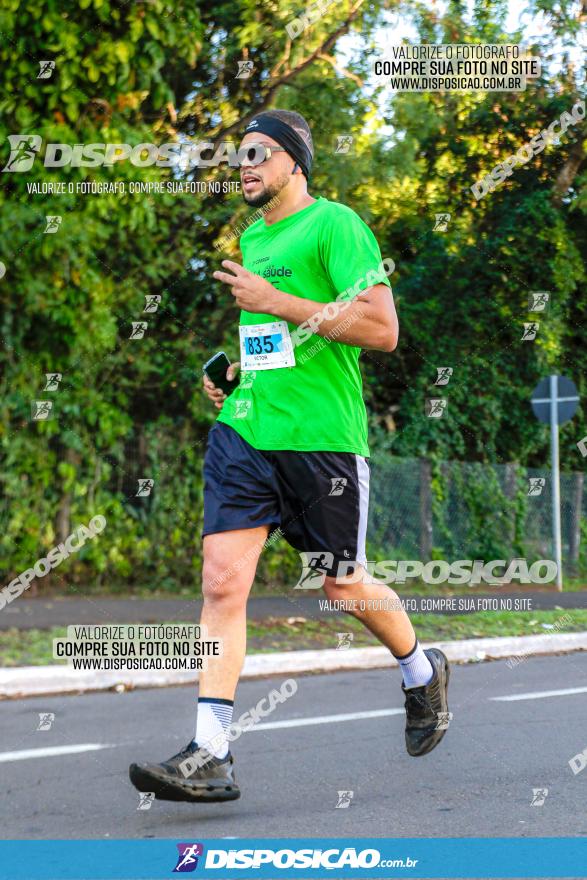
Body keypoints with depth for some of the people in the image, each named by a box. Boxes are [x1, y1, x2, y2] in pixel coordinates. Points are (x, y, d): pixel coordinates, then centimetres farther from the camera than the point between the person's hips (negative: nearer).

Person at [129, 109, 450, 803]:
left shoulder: (334, 225, -8)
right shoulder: (250, 238, 16)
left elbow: (381, 329, -17)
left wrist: (279, 303, -18)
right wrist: (232, 369, 13)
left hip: (321, 437, -6)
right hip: (244, 428, 6)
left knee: (342, 586, 8)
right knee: (222, 582, -7)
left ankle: (422, 673, 38)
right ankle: (209, 757, -8)